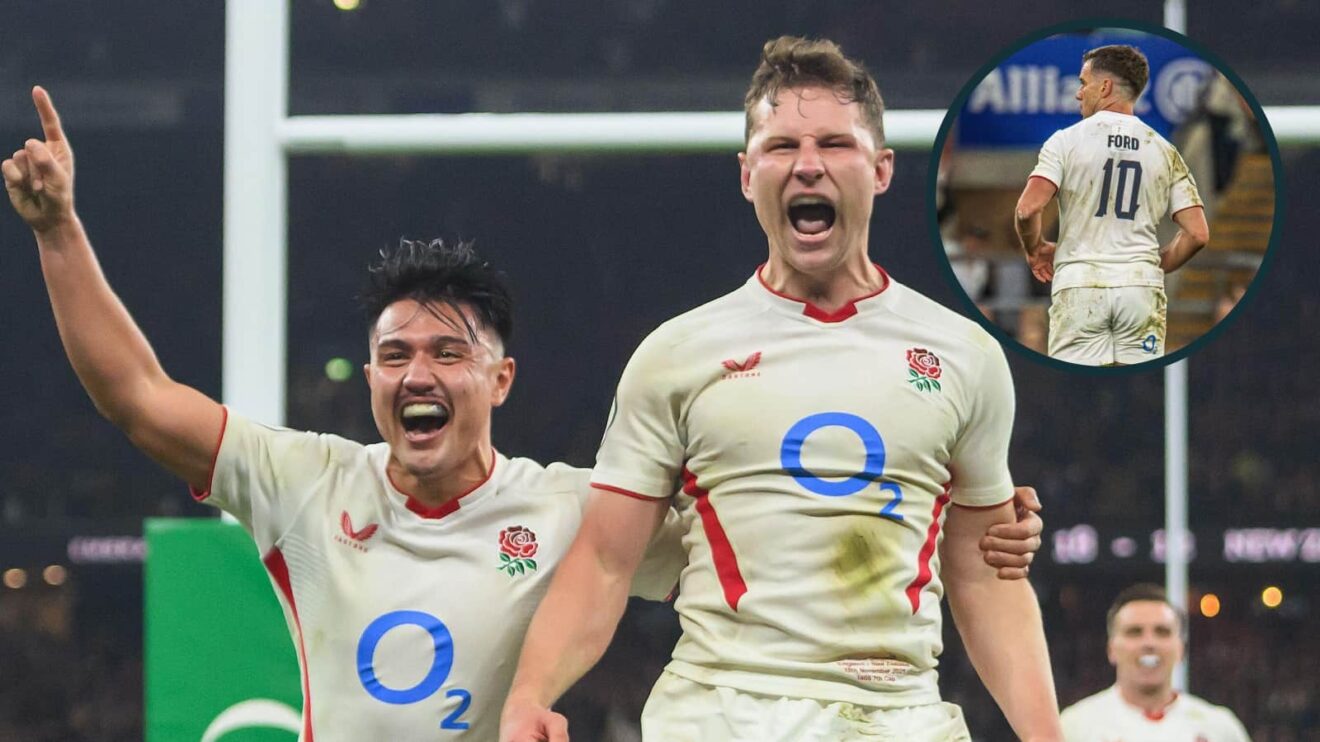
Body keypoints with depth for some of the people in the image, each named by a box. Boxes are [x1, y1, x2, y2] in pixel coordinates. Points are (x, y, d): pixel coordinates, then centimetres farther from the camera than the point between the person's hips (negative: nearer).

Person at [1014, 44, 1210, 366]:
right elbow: (1198, 234, 3)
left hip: (1079, 286, -2)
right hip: (1142, 285, 2)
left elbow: (1028, 209, -12)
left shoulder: (1066, 140, -1)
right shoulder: (1164, 151, 9)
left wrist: (1035, 251, 8)